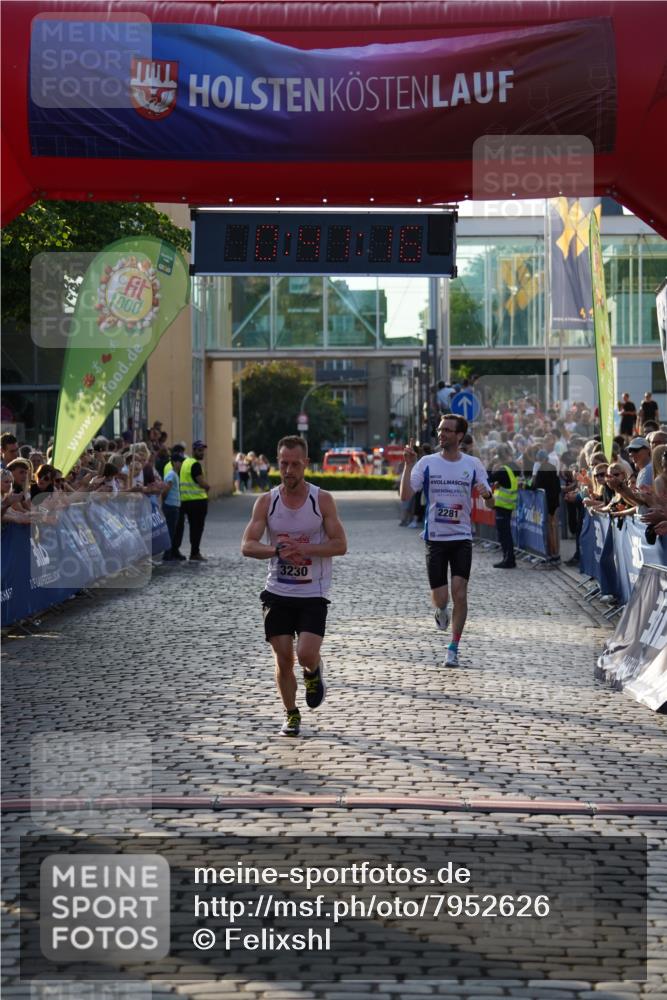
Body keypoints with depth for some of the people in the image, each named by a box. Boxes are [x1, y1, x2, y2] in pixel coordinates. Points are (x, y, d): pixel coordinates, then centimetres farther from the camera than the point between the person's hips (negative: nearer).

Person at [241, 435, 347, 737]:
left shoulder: (322, 500, -4)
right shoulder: (266, 502, 0)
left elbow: (340, 545, -8)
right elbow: (247, 545, -6)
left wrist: (303, 548, -21)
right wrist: (278, 550, -24)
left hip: (313, 593, -2)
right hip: (278, 591, 2)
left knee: (306, 654, -16)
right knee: (283, 658, 2)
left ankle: (313, 674, 21)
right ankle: (291, 715, 22)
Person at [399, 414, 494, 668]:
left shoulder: (473, 465, 1)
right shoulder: (427, 463, -1)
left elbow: (491, 505, 3)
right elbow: (405, 495, -8)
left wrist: (487, 493, -20)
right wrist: (408, 465, -19)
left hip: (462, 538, 0)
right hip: (435, 538, 0)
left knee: (460, 594, -8)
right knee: (440, 598, -1)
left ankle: (454, 648, 6)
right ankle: (441, 610, 37)